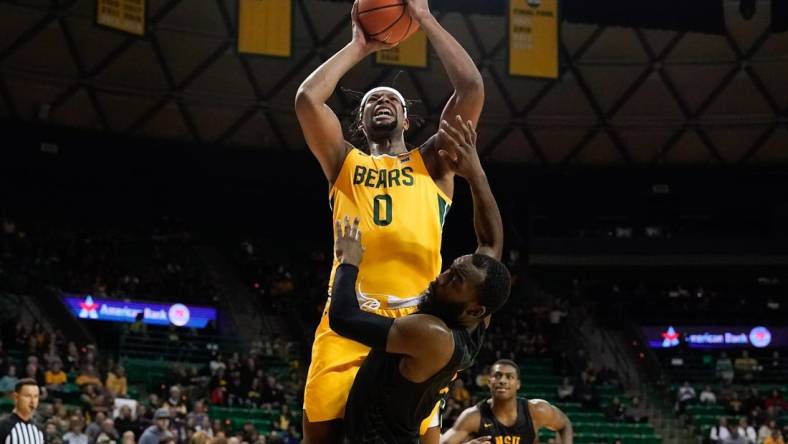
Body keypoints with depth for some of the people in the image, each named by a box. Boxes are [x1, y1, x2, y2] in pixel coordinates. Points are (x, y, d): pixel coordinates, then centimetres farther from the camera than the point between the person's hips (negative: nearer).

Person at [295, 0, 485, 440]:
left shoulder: (432, 163, 20)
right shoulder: (344, 163, 22)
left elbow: (472, 88, 8)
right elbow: (307, 98, 7)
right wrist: (359, 46, 18)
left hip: (417, 321, 0)